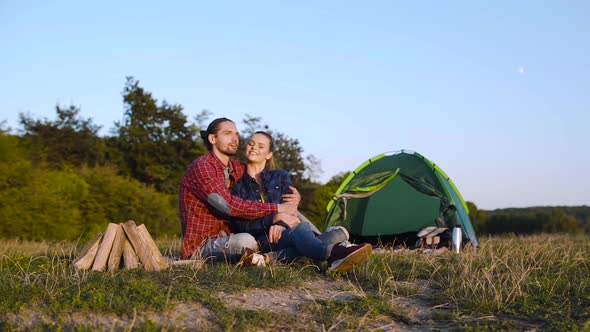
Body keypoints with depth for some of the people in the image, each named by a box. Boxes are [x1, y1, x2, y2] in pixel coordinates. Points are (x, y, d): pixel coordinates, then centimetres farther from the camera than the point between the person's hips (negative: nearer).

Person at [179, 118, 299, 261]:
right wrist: (277, 208, -25)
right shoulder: (201, 166, -14)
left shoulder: (239, 169, 10)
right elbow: (229, 206, -26)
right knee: (245, 241, -34)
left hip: (225, 240, 8)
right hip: (200, 248, -8)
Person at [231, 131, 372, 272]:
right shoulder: (237, 185, 10)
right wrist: (274, 218, -16)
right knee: (300, 228, -36)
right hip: (261, 240, -4)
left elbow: (289, 209, 5)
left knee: (340, 233, -23)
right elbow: (240, 225, -2)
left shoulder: (280, 177, 17)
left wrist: (280, 225, -19)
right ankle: (332, 253, -74)